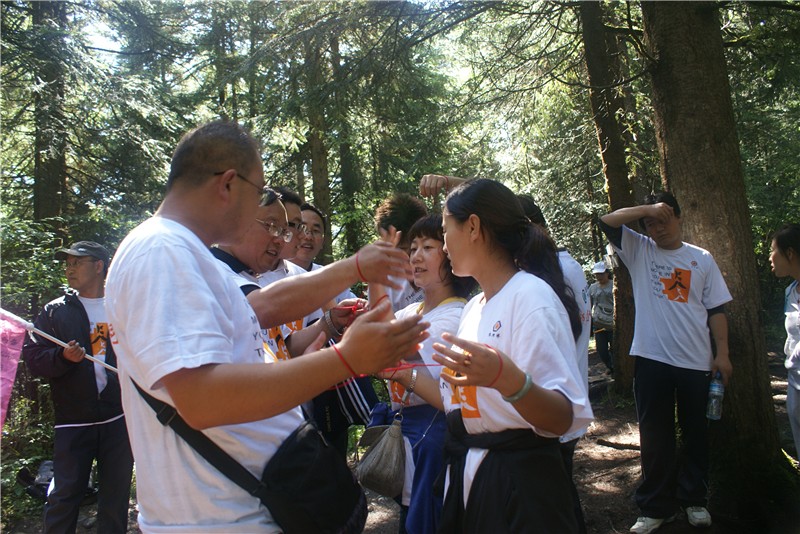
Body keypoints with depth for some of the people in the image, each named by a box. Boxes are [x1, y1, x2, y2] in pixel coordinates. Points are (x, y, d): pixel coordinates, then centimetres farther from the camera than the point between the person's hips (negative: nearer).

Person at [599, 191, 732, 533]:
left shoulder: (702, 259, 7)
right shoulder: (639, 250, 5)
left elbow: (716, 309, 7)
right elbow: (607, 221, -6)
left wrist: (722, 354, 1)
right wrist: (648, 209, -13)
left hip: (696, 361, 1)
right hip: (651, 359, -1)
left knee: (695, 433, 13)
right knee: (655, 435, 6)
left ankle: (693, 499, 31)